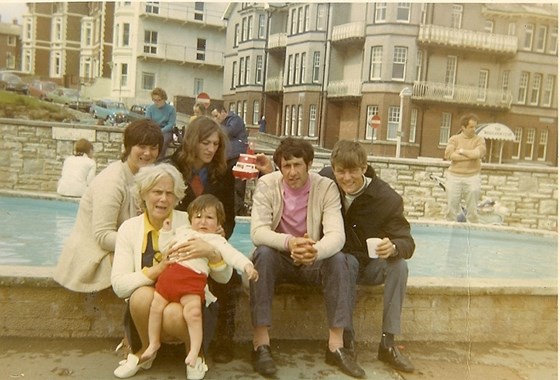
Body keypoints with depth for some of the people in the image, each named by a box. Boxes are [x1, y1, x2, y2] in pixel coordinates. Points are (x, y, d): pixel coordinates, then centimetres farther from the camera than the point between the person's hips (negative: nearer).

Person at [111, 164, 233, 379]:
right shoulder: (129, 228, -2)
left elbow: (224, 277, -6)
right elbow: (119, 285, -11)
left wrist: (211, 252, -27)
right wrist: (158, 268, -26)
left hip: (189, 304, -1)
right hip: (146, 310, 2)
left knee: (174, 314, -33)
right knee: (142, 296, -30)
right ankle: (145, 352, 1)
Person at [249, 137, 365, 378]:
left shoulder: (326, 188, -13)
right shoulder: (266, 185, -13)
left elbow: (336, 234, -24)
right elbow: (258, 232, -23)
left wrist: (315, 251, -46)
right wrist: (289, 242, -43)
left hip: (313, 261, 1)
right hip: (278, 258, 0)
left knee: (338, 259, -28)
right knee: (263, 254, -33)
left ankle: (336, 345, -21)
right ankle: (261, 343, -28)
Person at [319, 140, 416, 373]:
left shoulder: (388, 198, -18)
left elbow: (407, 242, -20)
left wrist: (394, 247, -44)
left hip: (371, 265, 1)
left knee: (399, 266, -28)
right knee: (348, 262, -33)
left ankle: (388, 343, -19)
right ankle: (345, 338, -22)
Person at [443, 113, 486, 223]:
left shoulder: (479, 140, 5)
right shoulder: (454, 139, 4)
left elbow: (478, 153, -15)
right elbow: (449, 154, -13)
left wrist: (461, 151, -6)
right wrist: (471, 155, -10)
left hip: (472, 178, 0)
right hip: (454, 177, 0)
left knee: (472, 210, 3)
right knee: (452, 208, 5)